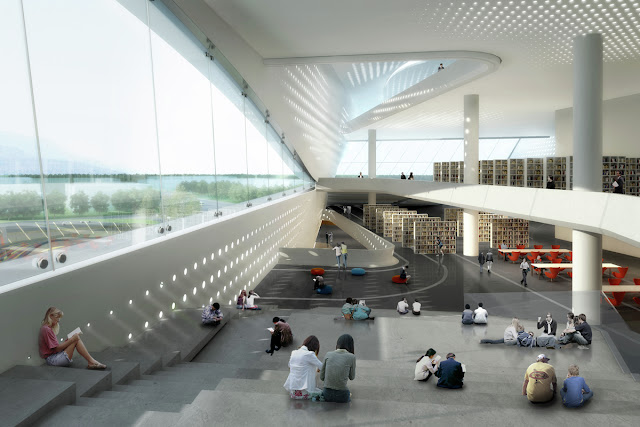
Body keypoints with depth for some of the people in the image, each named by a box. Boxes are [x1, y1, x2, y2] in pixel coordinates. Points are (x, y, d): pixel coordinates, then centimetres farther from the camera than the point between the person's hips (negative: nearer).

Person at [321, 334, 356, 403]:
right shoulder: (351, 357, -7)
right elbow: (352, 377, 8)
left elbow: (322, 377, 5)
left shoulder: (328, 355, 0)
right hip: (341, 395, -1)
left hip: (327, 394, 2)